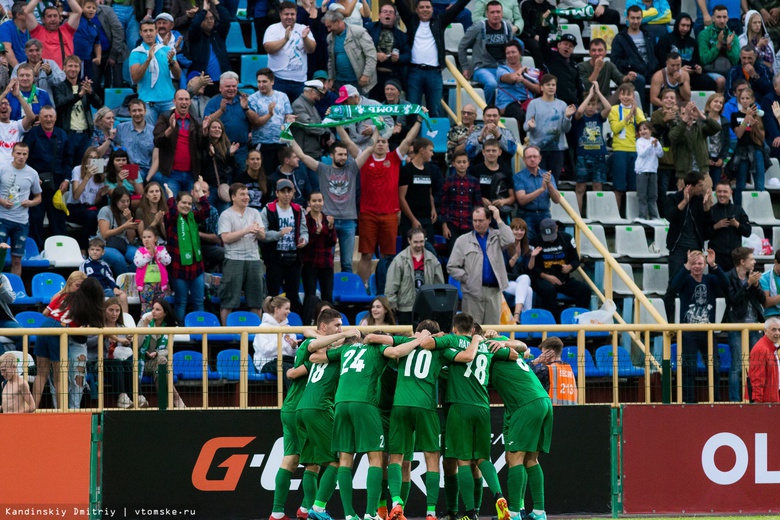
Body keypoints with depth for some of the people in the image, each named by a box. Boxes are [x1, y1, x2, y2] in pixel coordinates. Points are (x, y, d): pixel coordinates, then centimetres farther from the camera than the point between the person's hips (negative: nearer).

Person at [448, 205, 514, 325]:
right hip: (473, 293, -1)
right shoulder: (463, 241, 9)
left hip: (494, 292, 1)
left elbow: (509, 241, -10)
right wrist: (466, 278, -7)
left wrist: (498, 219, -4)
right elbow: (452, 267, 6)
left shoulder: (496, 236, 13)